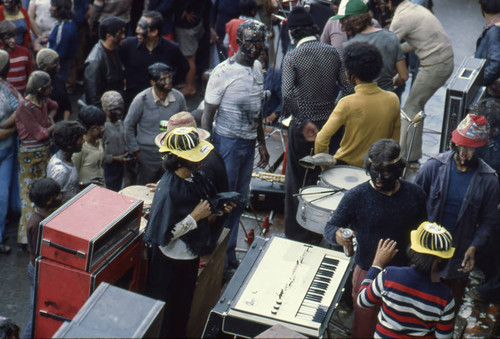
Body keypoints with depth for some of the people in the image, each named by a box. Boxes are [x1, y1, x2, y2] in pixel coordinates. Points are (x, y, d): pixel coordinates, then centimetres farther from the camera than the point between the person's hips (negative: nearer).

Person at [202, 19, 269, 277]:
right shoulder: (223, 72, -14)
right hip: (227, 142, -7)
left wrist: (262, 144, 19)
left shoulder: (257, 67, 8)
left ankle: (229, 255, 26)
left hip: (249, 144, 7)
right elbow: (207, 115, -12)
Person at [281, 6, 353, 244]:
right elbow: (348, 88, -2)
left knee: (297, 182, 9)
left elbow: (287, 94, -24)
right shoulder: (333, 53, 2)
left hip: (303, 128, -4)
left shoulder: (292, 57, -11)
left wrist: (304, 122, -17)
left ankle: (296, 235, 17)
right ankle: (319, 233, 27)